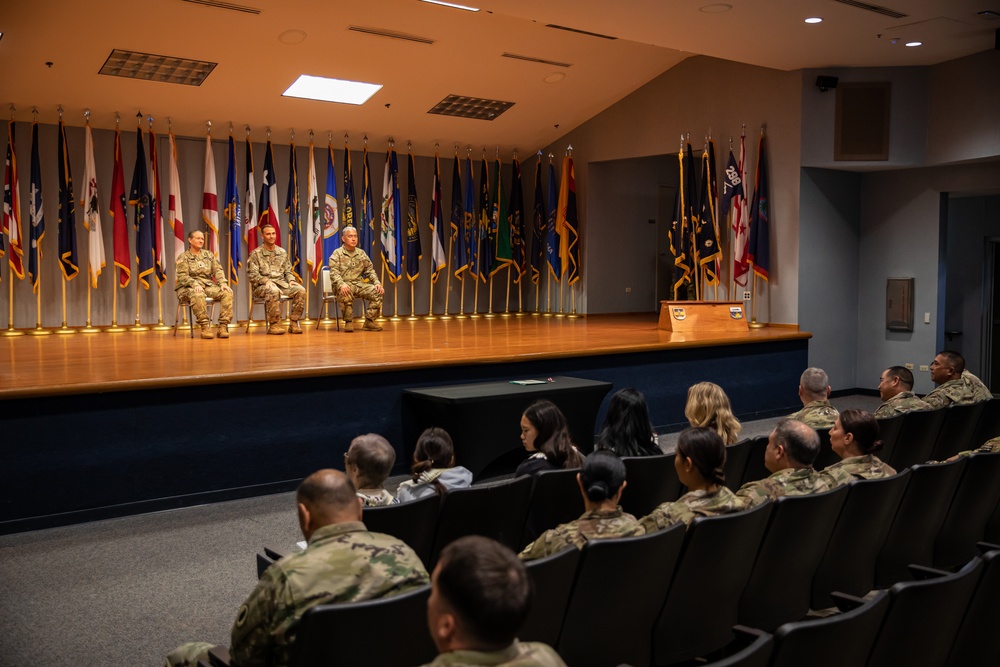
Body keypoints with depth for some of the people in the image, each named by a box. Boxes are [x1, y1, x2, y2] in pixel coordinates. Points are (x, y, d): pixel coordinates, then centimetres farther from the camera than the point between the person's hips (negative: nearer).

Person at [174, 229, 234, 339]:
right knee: (198, 295, -40)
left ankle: (223, 327, -27)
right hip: (189, 288, -4)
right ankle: (205, 327, -35)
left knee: (227, 293, -24)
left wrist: (223, 283, -13)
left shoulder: (209, 255, 17)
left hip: (208, 286, 4)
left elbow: (218, 270, 7)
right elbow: (183, 276, -9)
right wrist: (195, 284, -27)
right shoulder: (183, 257, 4)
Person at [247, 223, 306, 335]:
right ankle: (273, 325, -27)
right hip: (262, 287, -4)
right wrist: (266, 281, -20)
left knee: (300, 290, -23)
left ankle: (294, 323, -17)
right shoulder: (255, 254, 3)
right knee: (274, 291, -40)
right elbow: (252, 274, -4)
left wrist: (291, 280, -2)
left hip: (282, 284, 5)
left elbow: (288, 271, 20)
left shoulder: (282, 252, 18)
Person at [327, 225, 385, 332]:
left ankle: (369, 321, -10)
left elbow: (370, 270, 16)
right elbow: (334, 273, -10)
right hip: (344, 284, -5)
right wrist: (342, 284, -30)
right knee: (345, 293, -39)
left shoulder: (361, 253, 15)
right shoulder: (337, 254, 1)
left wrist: (377, 283, -3)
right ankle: (348, 322, -22)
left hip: (359, 283, 5)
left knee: (377, 291, -18)